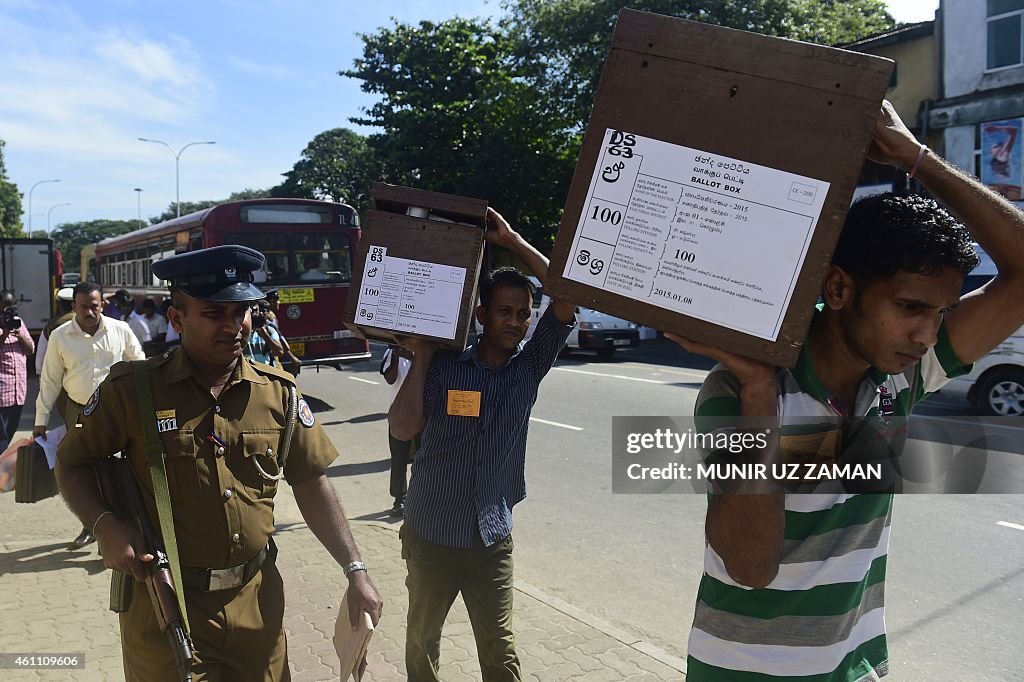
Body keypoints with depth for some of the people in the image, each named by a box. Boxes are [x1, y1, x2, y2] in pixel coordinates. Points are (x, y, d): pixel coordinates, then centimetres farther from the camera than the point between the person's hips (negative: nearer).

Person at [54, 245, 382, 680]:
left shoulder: (279, 392, -3)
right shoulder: (132, 390, -10)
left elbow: (310, 483, 2)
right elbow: (72, 464, 3)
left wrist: (355, 570, -2)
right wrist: (105, 525, -16)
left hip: (256, 602, 3)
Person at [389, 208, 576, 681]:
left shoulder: (530, 366, -3)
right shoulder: (444, 365, -9)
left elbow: (567, 299, -13)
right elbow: (402, 429, -18)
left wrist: (513, 242, -15)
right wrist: (421, 358, -16)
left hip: (492, 538, 1)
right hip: (431, 534, 0)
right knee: (422, 638, 20)